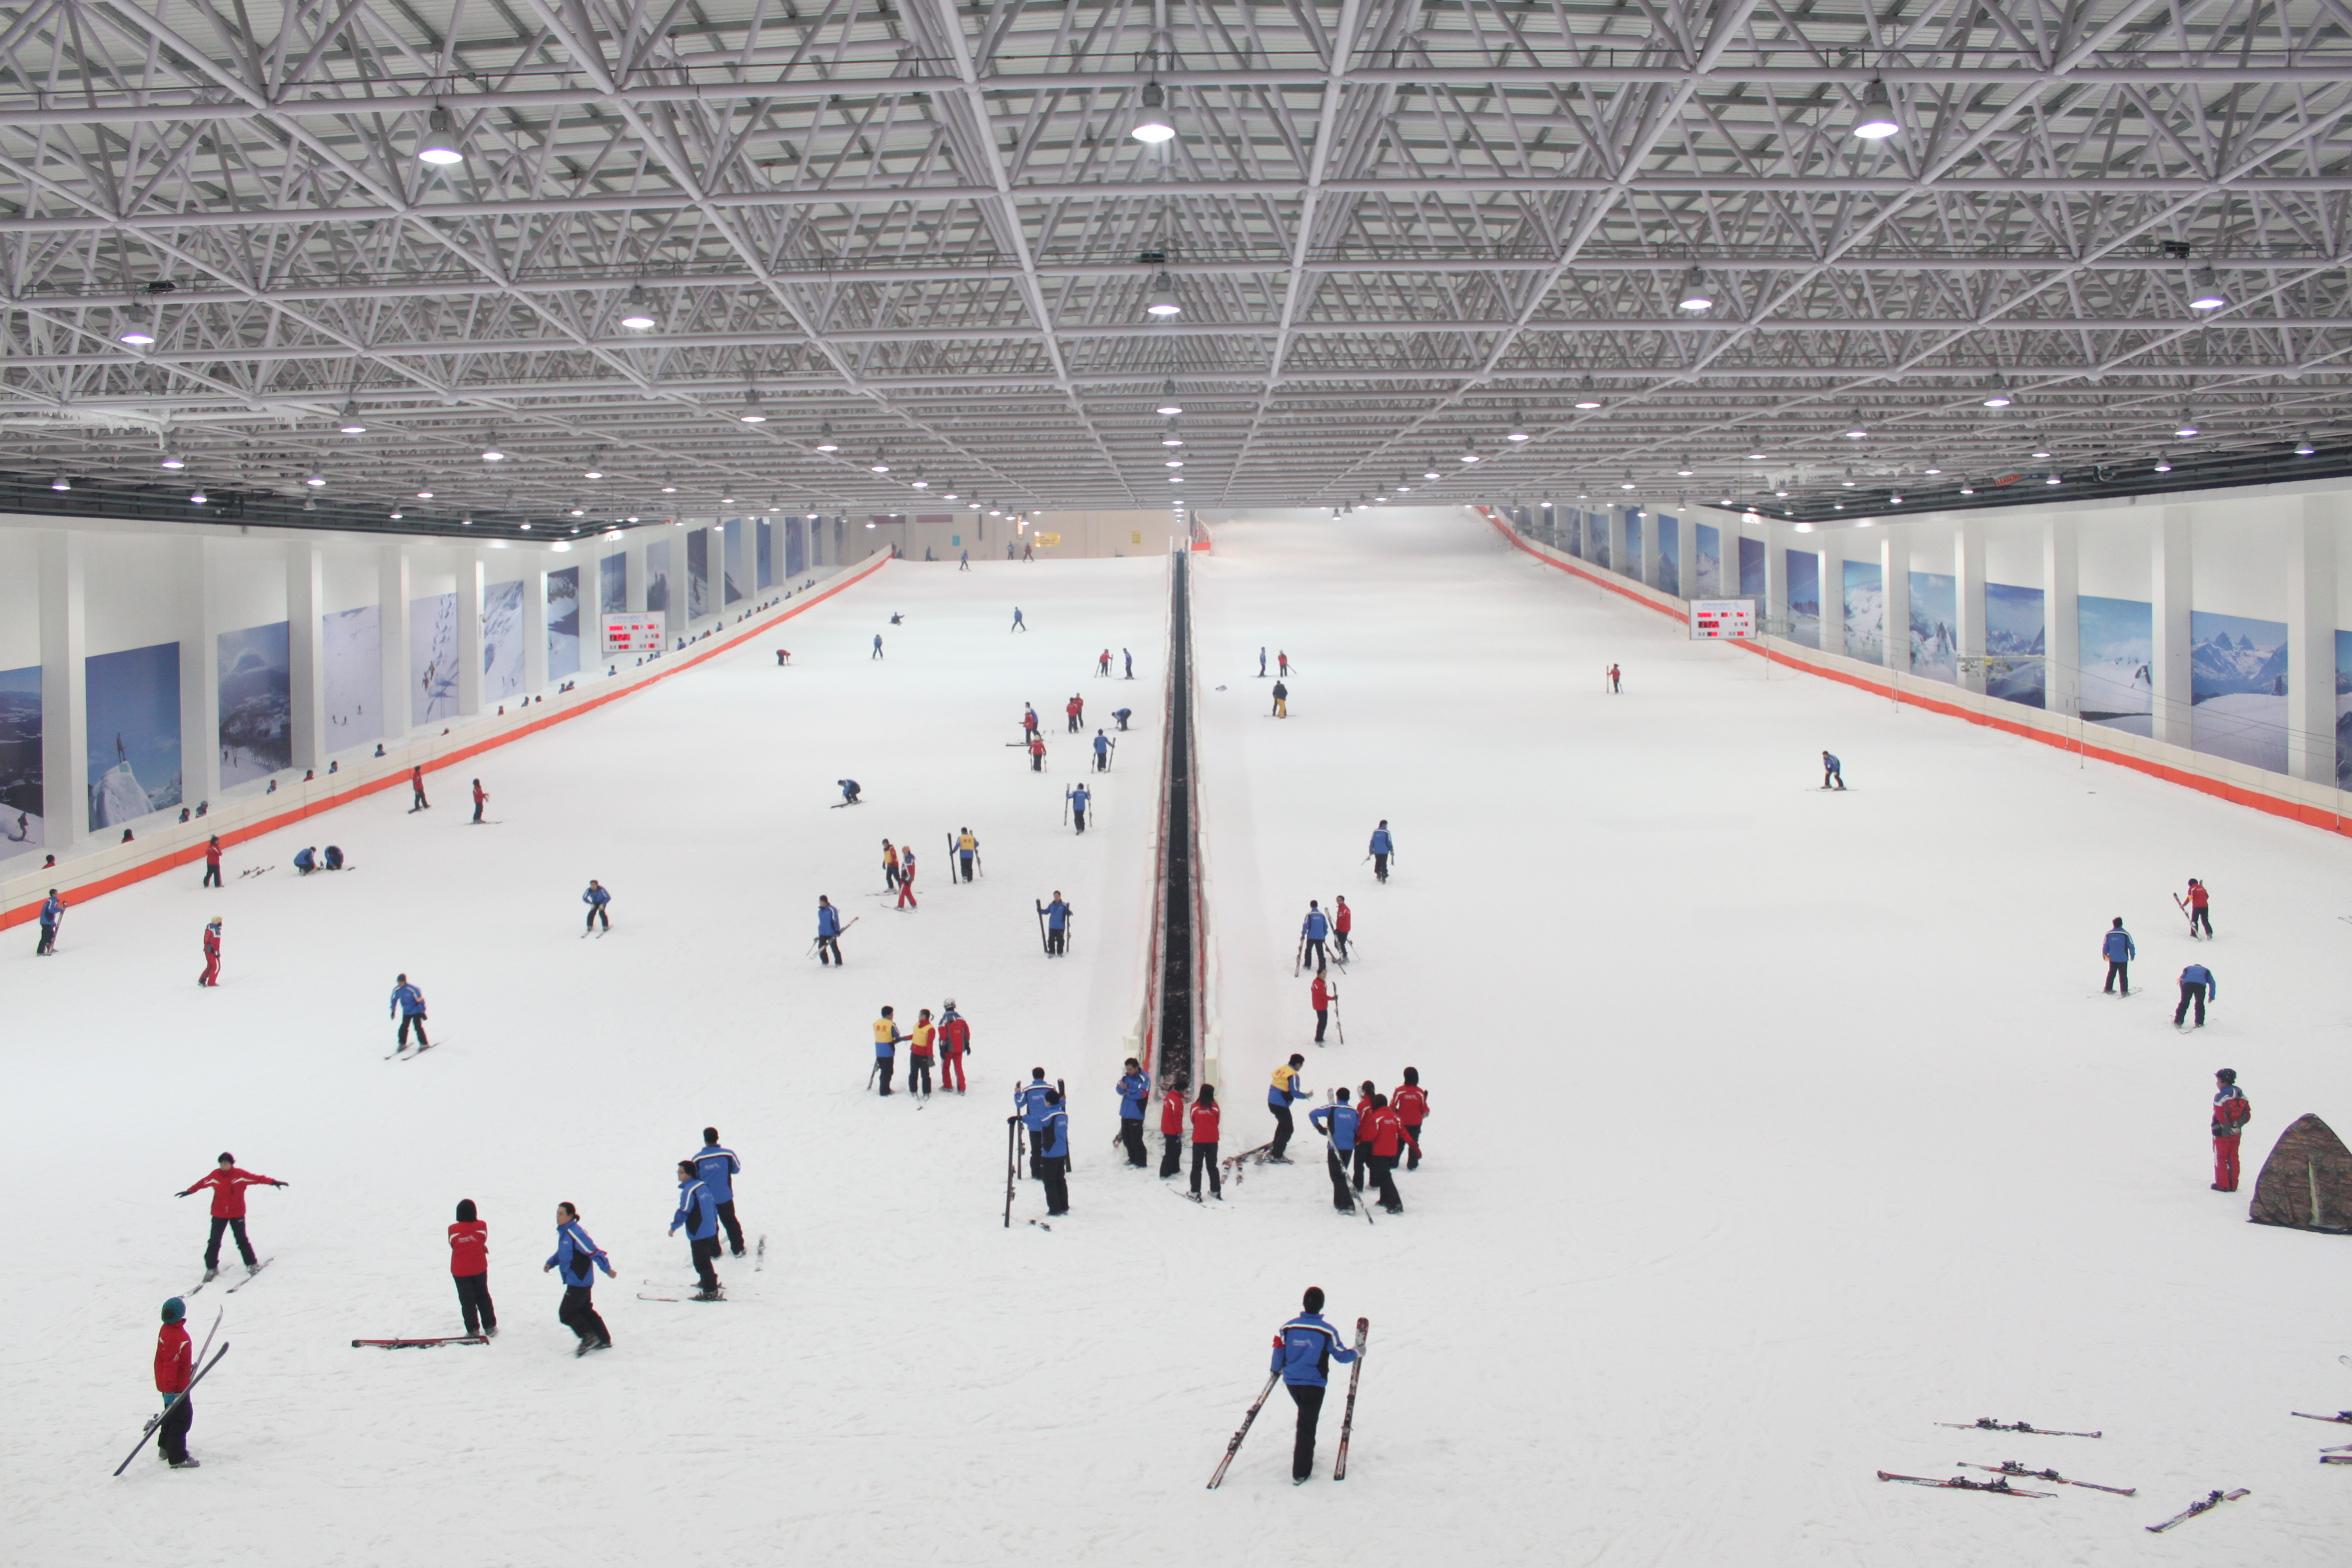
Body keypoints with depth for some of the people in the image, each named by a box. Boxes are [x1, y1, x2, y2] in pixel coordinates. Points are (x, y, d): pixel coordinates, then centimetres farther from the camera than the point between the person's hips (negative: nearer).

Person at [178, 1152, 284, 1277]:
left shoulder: (240, 1175, -13)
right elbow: (202, 1182, 10)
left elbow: (256, 1178, -17)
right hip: (219, 1214, 2)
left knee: (241, 1240, 3)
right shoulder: (214, 1175, -5)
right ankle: (211, 1267, 13)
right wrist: (189, 1191, 21)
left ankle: (251, 1264, 18)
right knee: (214, 1241, 2)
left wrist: (273, 1182, -26)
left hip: (237, 1214, -2)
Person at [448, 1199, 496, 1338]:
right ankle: (490, 1327, 22)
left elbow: (453, 1245, -2)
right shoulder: (481, 1226, -14)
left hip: (460, 1271, -2)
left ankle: (473, 1330, 12)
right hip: (479, 1268, 2)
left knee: (467, 1300, 10)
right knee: (482, 1297, 19)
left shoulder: (453, 1230, -17)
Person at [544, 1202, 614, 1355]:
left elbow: (593, 1250, -22)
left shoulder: (575, 1232, -23)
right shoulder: (563, 1232, 9)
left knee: (566, 1313, -6)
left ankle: (588, 1337, 3)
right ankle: (604, 1340, 27)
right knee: (585, 1310, 18)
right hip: (576, 1280, 10)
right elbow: (561, 1253, 23)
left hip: (579, 1281, -10)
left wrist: (607, 1268, -19)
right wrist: (550, 1263, 7)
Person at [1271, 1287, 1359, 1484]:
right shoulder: (1327, 1331, -14)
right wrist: (1356, 1353, 16)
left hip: (1291, 1381, 4)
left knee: (1305, 1417, 29)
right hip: (1314, 1384, -4)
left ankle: (1302, 1450, 34)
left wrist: (1275, 1370, 22)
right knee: (1307, 1425, 3)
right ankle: (1300, 1473, 4)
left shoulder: (1287, 1327, -6)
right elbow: (1341, 1355, -4)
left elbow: (1278, 1351, 3)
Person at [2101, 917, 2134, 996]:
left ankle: (2108, 989, 20)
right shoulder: (2125, 934, -12)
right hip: (2123, 959, -3)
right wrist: (2132, 955, 9)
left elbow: (2105, 945, 3)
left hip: (2112, 958, 3)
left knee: (2111, 974, 16)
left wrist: (2105, 954, 20)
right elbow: (2131, 946, -7)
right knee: (2123, 975, 3)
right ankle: (2124, 991, 5)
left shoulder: (2108, 933, -4)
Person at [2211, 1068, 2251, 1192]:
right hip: (2236, 1132, 7)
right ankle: (2233, 1185, 17)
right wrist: (2237, 1124, 6)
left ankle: (2222, 1185, 8)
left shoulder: (2220, 1096, -19)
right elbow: (2247, 1114, 6)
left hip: (2222, 1132, -7)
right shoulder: (2241, 1094, 5)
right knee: (2233, 1159, 13)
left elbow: (2220, 1116, -24)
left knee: (2221, 1158, 5)